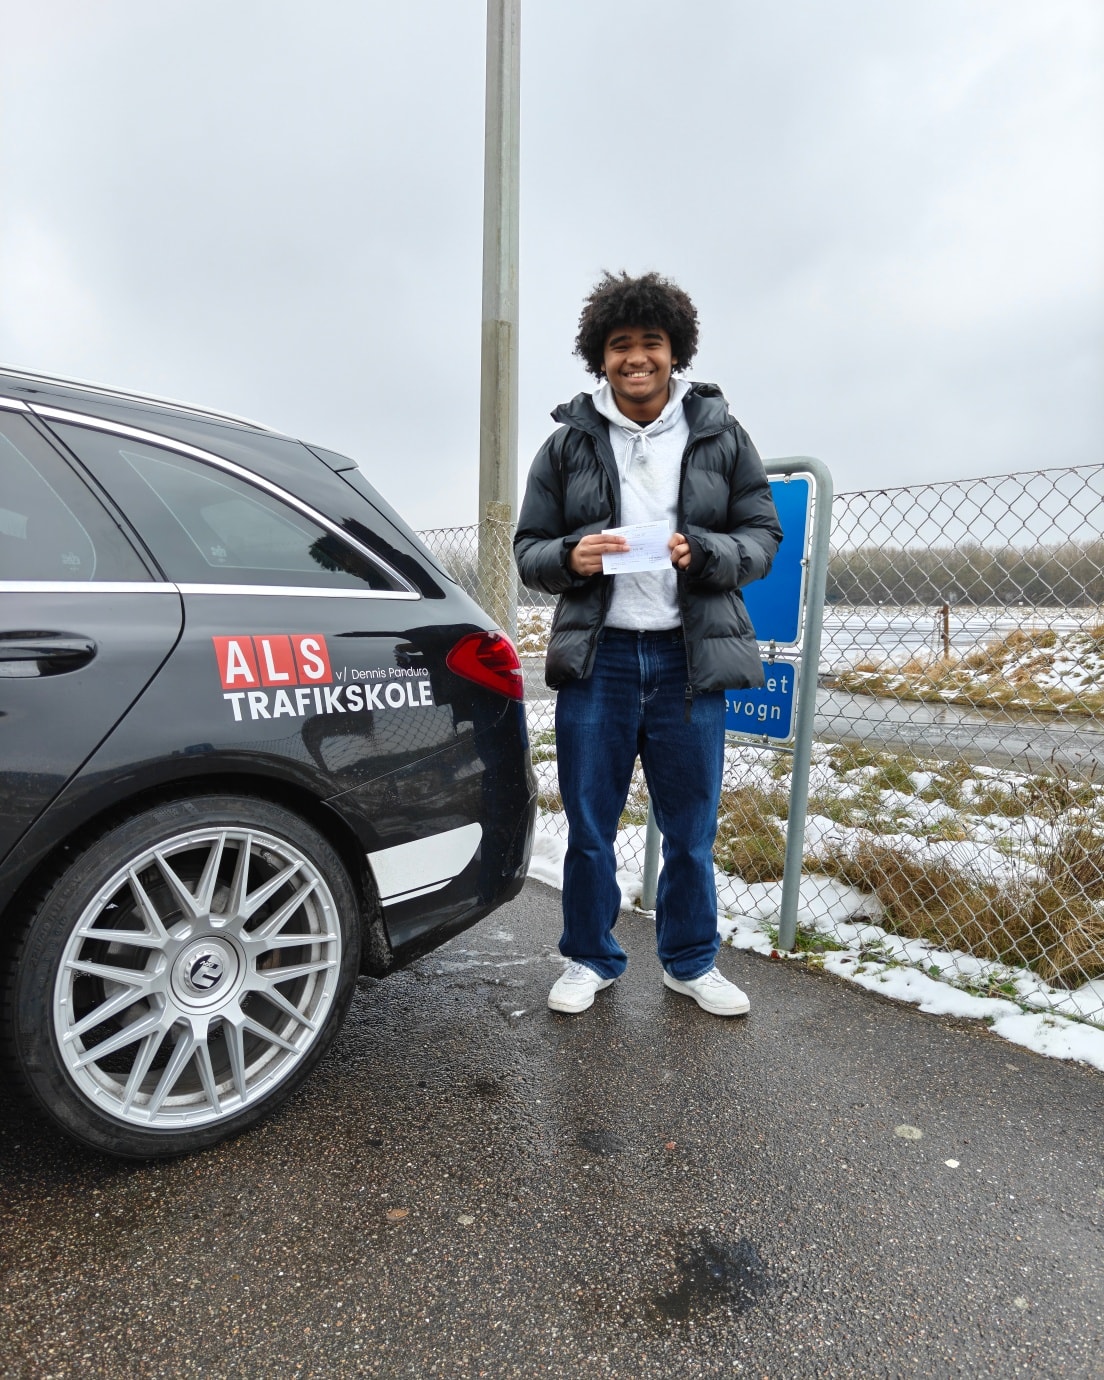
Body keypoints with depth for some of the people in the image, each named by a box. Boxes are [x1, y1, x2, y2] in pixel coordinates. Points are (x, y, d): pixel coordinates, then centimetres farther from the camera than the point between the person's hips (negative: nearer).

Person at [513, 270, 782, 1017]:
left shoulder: (721, 435, 7)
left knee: (692, 828, 10)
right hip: (597, 657, 0)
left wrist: (707, 554, -14)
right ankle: (591, 958, 29)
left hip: (690, 659, 0)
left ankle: (692, 962, 31)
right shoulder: (567, 443, 7)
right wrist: (570, 558, -14)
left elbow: (764, 535, 6)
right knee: (590, 827, 8)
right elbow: (529, 548, 9)